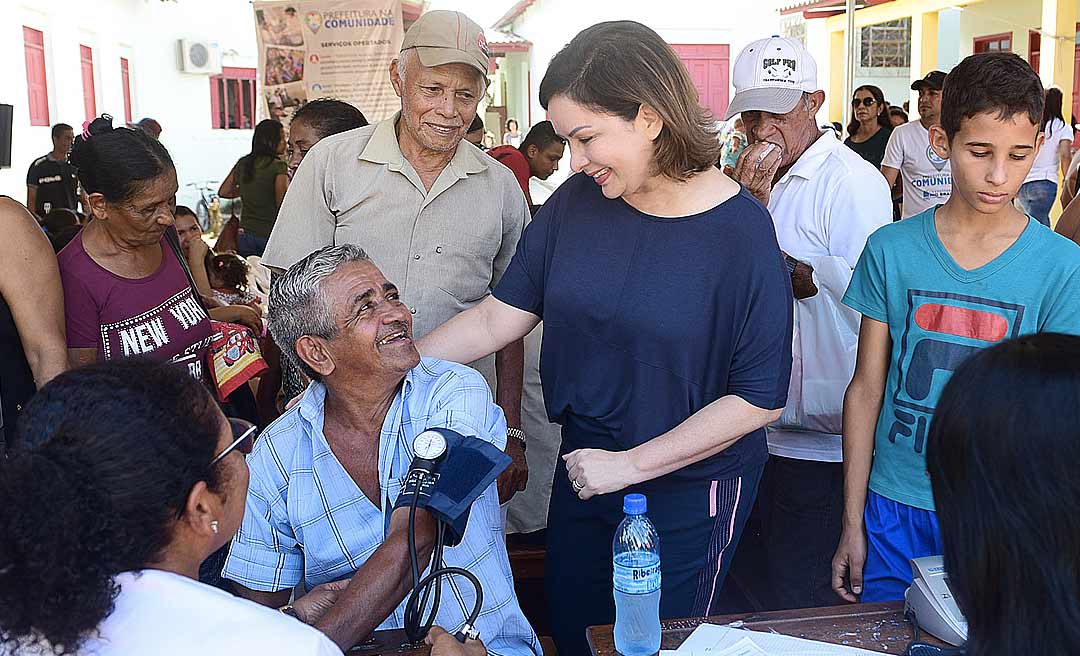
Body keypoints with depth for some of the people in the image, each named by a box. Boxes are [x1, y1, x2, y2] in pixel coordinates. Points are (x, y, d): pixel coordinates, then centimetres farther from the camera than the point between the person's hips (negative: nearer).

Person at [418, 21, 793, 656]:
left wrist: (631, 464, -17)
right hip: (584, 469, 4)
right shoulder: (576, 202, -7)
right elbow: (498, 317, -4)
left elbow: (761, 398, -17)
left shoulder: (742, 233, -20)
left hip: (691, 490, -4)